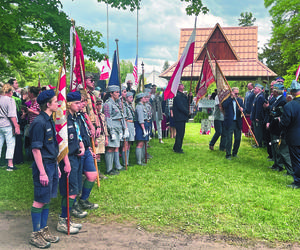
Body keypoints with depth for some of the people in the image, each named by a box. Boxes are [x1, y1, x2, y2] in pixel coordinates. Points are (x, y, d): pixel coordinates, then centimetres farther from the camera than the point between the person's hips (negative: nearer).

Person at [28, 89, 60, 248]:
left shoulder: (49, 121, 11)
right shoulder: (39, 123, -17)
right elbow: (36, 149, -19)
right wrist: (42, 172, -20)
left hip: (52, 164, 9)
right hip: (43, 165, -9)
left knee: (47, 199, 16)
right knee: (40, 201, 2)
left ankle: (43, 230, 28)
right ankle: (35, 235, 15)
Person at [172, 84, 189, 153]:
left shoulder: (183, 95, 17)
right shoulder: (177, 95, -13)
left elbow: (188, 103, 21)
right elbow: (180, 106, -19)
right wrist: (187, 112, -11)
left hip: (182, 118, 10)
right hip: (179, 117, -10)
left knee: (181, 133, 14)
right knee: (180, 133, -6)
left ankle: (176, 147, 23)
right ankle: (177, 149, 2)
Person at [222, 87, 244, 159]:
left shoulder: (240, 100, 11)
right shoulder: (227, 99, -1)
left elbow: (243, 108, 2)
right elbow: (224, 106, -21)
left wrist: (242, 109, -21)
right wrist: (231, 97, -21)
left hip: (238, 123, 4)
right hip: (229, 122, -4)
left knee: (238, 139, 9)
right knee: (229, 139, 0)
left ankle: (235, 153, 27)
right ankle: (228, 155, 11)